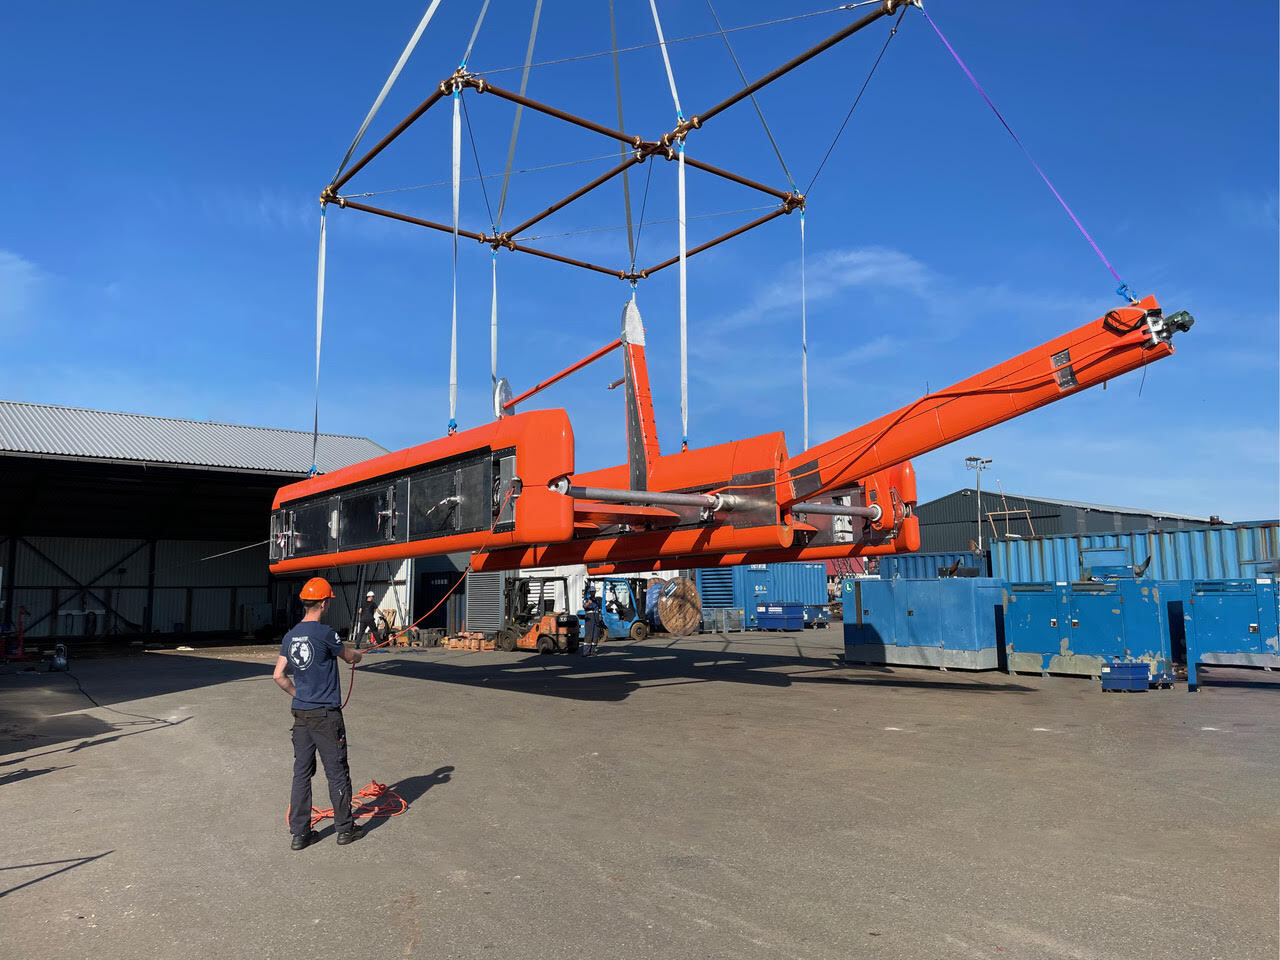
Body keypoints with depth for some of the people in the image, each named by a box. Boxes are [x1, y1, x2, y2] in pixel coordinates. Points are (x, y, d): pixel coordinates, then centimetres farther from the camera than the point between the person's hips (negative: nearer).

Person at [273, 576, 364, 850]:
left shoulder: (290, 636, 4)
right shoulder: (325, 633, -15)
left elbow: (279, 676, 7)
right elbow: (348, 657, 2)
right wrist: (359, 655, 24)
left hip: (301, 714, 6)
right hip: (326, 714, -6)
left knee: (301, 772, 12)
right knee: (337, 772, 6)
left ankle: (299, 833, 17)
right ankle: (345, 829, 16)